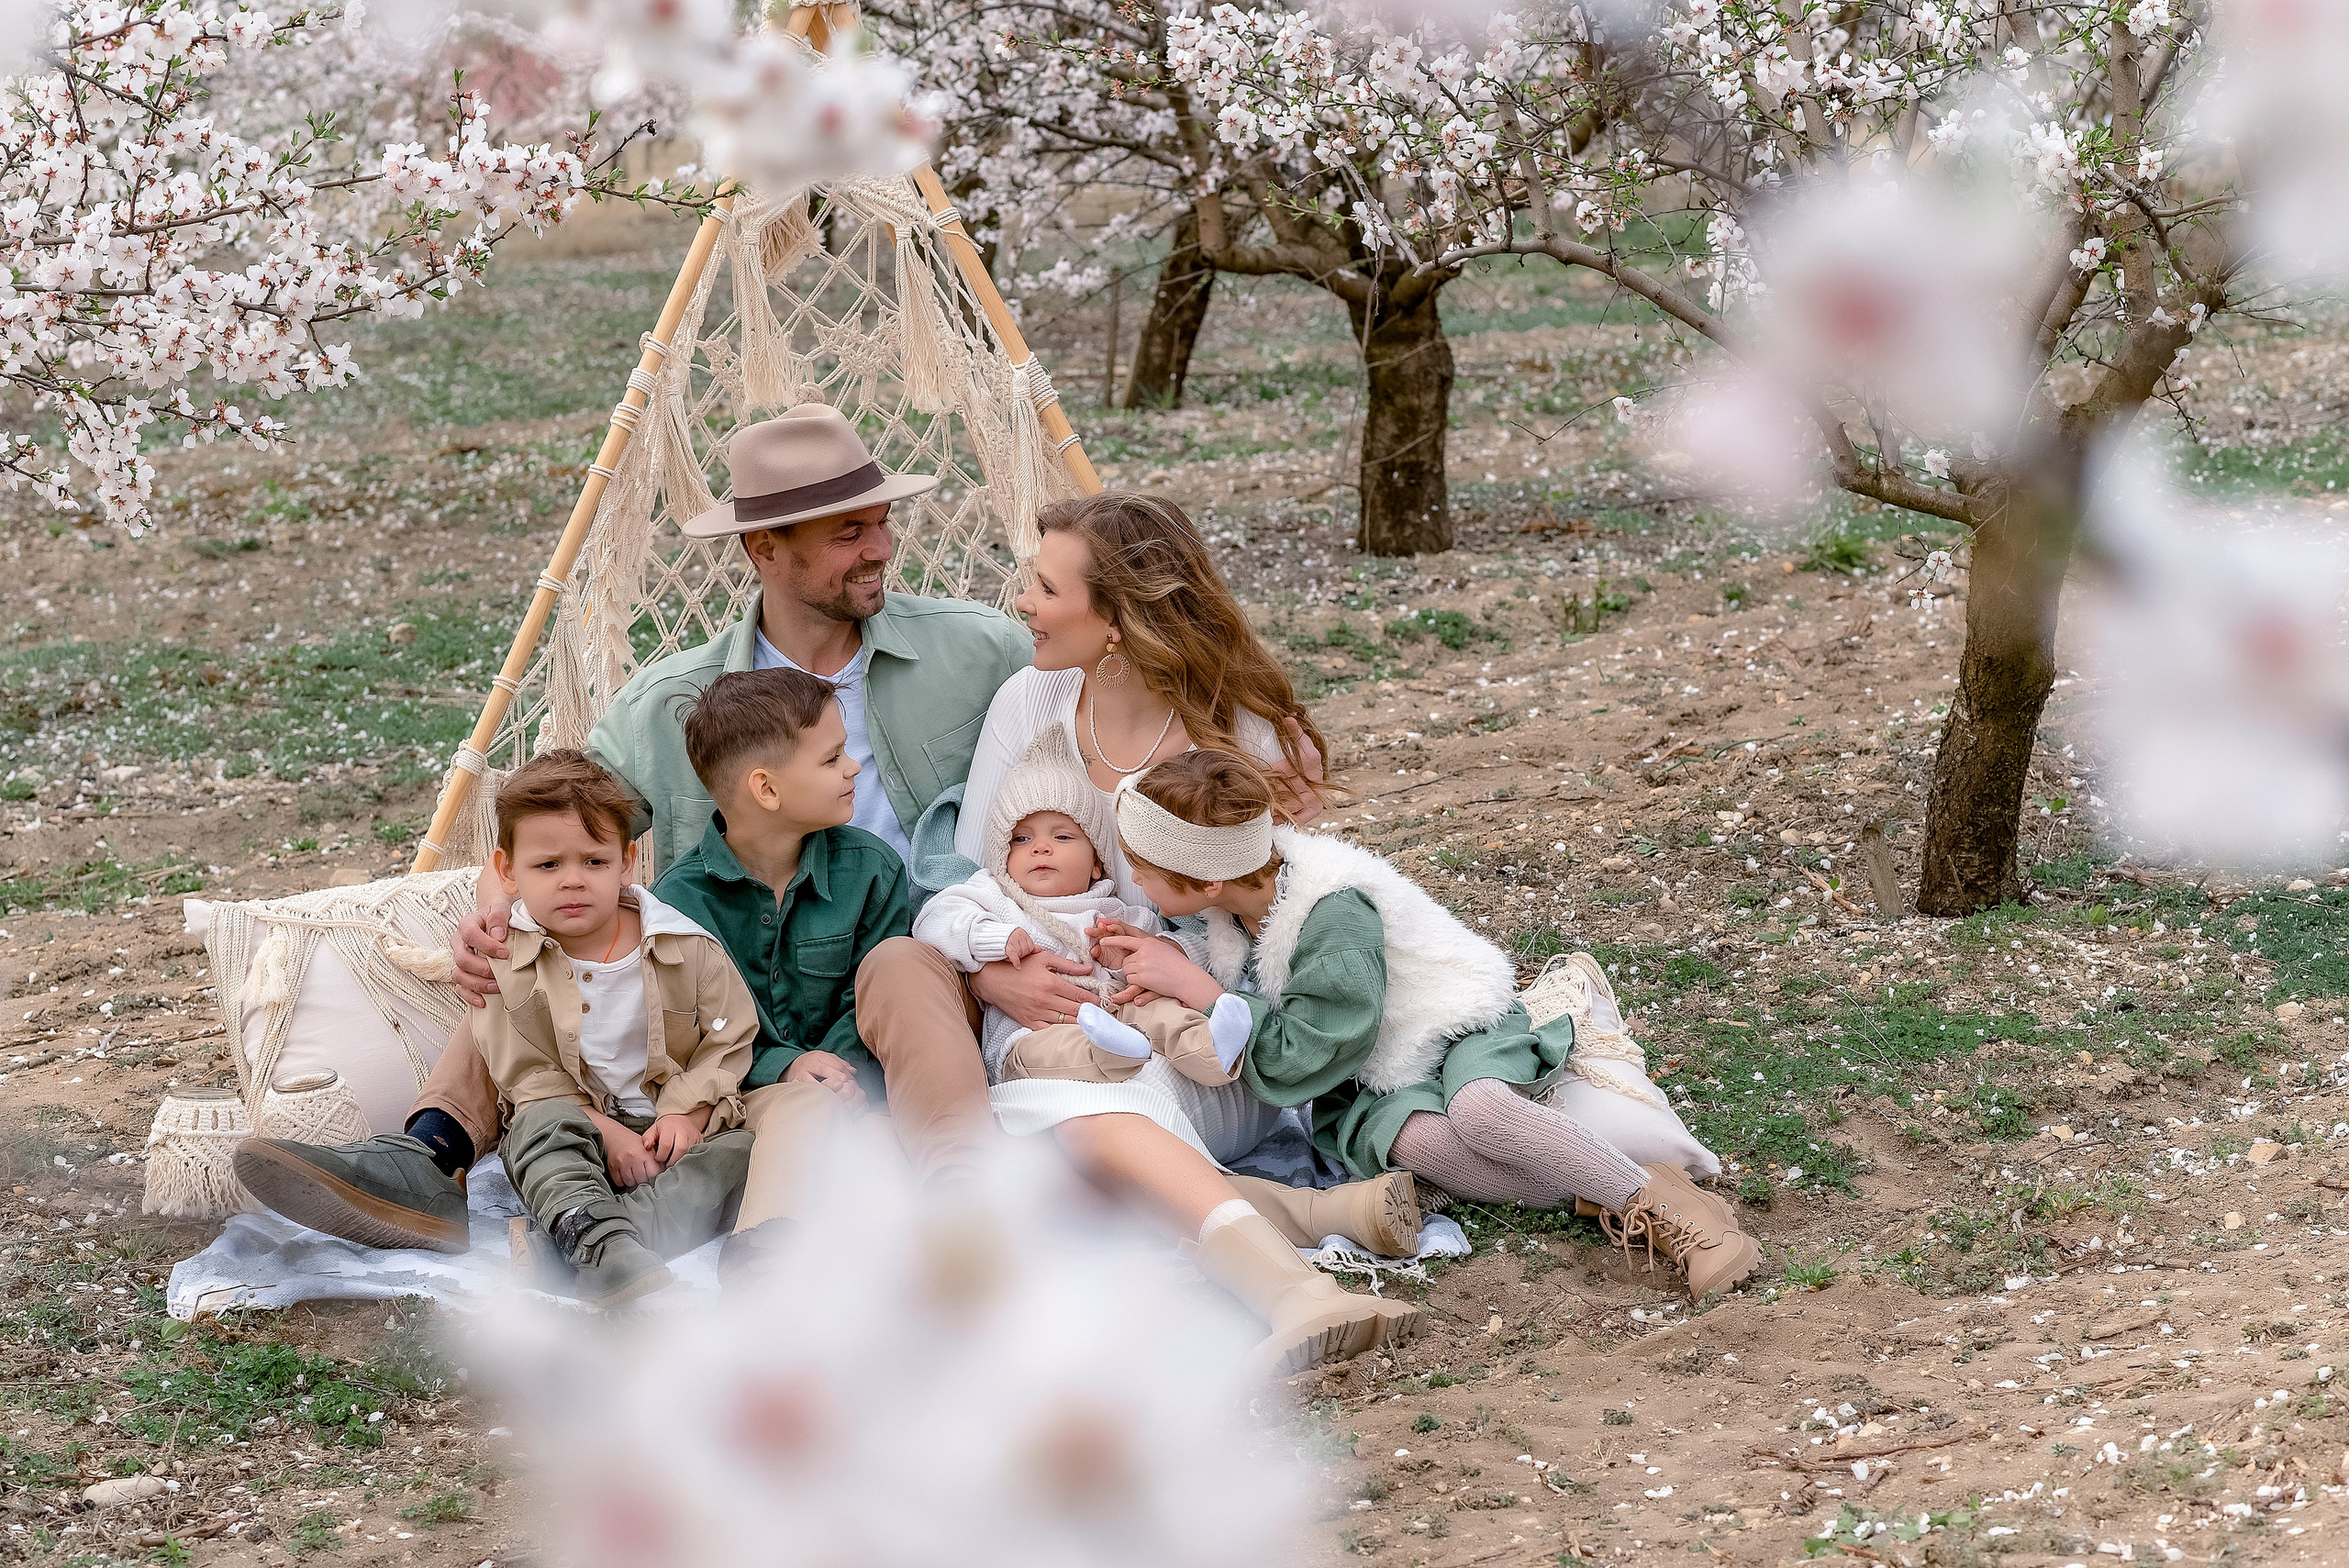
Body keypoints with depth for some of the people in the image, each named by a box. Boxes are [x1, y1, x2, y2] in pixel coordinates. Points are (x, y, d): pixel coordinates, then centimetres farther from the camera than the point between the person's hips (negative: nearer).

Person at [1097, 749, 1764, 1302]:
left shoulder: (1333, 916, -29)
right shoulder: (1238, 902, -7)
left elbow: (1303, 1060, -28)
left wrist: (1197, 987, -27)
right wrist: (1166, 960, -9)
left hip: (1462, 1030, -6)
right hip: (1374, 1086, 6)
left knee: (1477, 1107, -40)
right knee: (1416, 1138, -31)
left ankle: (1657, 1199, -28)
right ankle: (1600, 1201, -29)